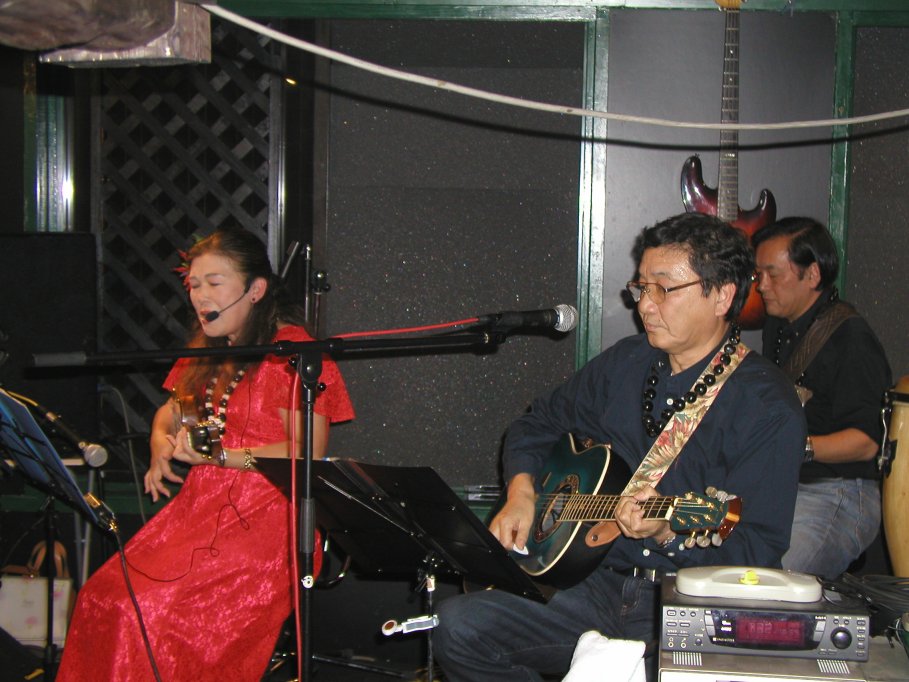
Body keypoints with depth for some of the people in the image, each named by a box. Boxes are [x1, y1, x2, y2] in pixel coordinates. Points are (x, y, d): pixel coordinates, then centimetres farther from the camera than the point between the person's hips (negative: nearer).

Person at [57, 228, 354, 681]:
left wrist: (219, 455, -21)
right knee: (104, 593, -11)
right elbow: (172, 410, 33)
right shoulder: (208, 351, 17)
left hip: (265, 518, -8)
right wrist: (161, 443, 10)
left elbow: (308, 453, -16)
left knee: (152, 607, -23)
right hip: (200, 505, 8)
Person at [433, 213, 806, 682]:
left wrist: (669, 535, -29)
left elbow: (757, 553, -14)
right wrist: (520, 493, 5)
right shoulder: (626, 363, 10)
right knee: (458, 627, -12)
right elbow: (537, 424, 23)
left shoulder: (768, 409, -10)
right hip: (601, 584, 6)